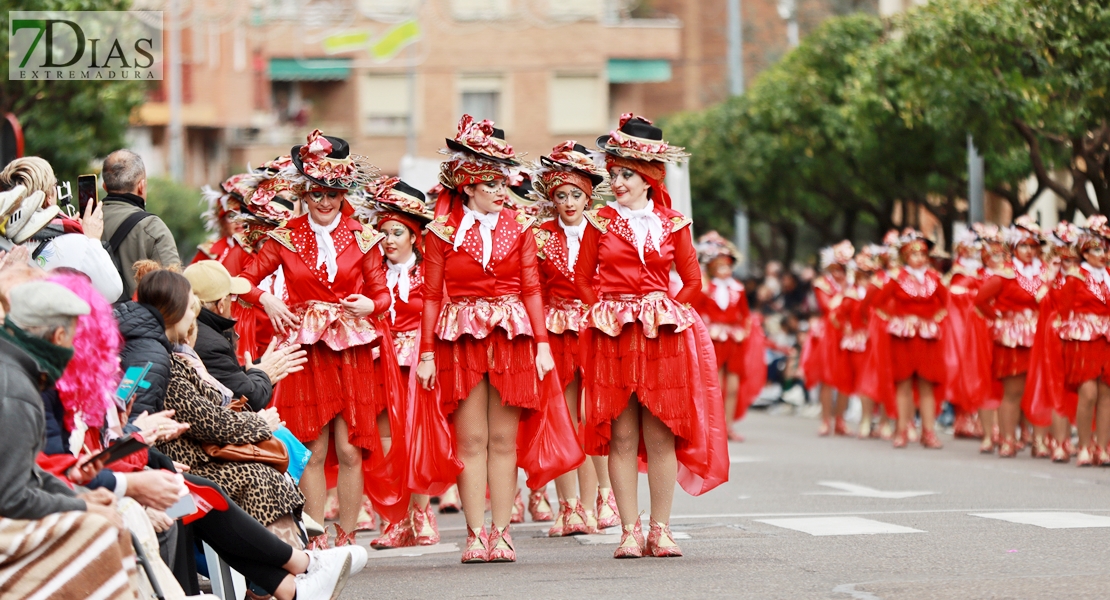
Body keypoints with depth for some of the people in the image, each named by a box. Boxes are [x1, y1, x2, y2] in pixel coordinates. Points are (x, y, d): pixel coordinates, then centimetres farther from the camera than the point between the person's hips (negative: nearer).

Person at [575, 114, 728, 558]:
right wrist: (604, 311, -2)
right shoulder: (601, 221, 6)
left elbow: (692, 281, 11)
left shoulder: (672, 223, 7)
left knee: (661, 435, 0)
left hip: (664, 337, 0)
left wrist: (667, 311, -2)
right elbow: (582, 279, 9)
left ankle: (661, 530, 5)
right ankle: (630, 531, 2)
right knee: (622, 435, -2)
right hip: (613, 337, 0)